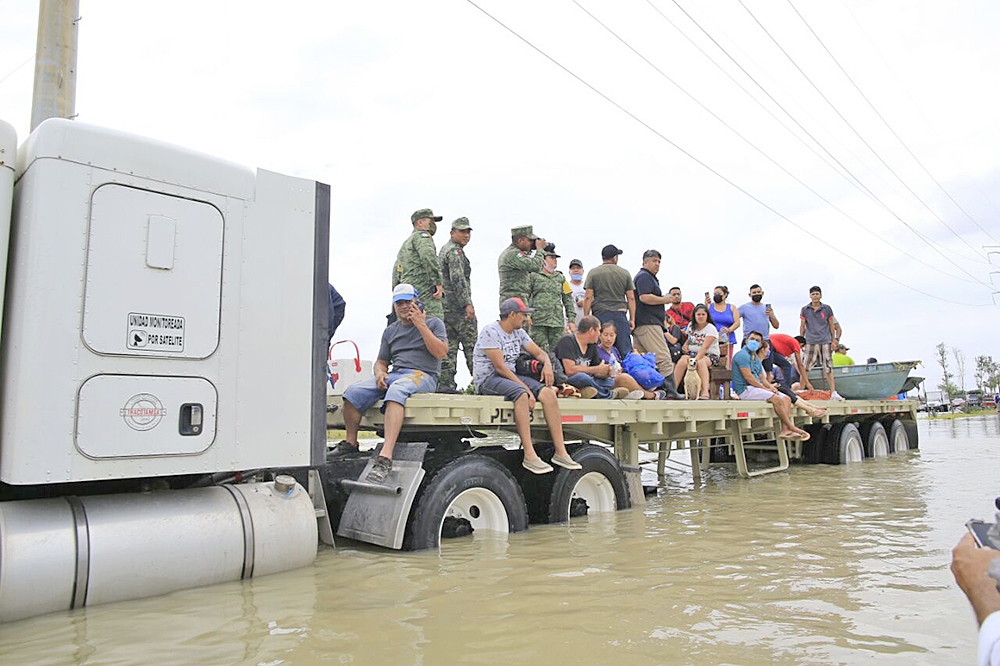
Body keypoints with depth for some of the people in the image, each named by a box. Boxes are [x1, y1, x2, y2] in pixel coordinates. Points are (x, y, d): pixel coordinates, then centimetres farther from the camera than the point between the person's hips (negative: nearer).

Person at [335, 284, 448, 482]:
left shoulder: (433, 323, 10)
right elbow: (381, 361, 24)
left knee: (396, 390, -39)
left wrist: (421, 325, -8)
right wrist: (380, 373, 0)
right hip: (394, 374, 5)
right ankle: (350, 443, 2)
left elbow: (440, 352, -6)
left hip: (423, 375, -5)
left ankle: (385, 457, -49)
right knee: (353, 392, -18)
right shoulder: (390, 330, 24)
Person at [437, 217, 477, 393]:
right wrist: (467, 304, -24)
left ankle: (445, 382, 4)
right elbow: (458, 279, -21)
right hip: (457, 305, -10)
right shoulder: (455, 251, -10)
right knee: (472, 345, -6)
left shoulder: (444, 250, 23)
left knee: (449, 345, 6)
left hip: (444, 305, 10)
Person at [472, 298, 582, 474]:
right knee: (521, 394, -37)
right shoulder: (490, 331, -11)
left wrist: (547, 364, -6)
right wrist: (526, 388, -23)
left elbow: (538, 352, 19)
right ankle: (529, 456, -36)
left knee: (548, 393, -16)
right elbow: (499, 367, -19)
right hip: (488, 379, -7)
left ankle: (560, 452, -17)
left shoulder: (518, 332, 15)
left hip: (511, 376, 8)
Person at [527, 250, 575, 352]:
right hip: (538, 321, -3)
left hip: (557, 321, 4)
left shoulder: (560, 277, 20)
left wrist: (571, 319, 10)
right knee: (541, 352, -6)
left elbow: (568, 299, 19)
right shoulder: (534, 275, 7)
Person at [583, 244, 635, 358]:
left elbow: (588, 298, -1)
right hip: (620, 314, 1)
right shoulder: (625, 273, 9)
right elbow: (631, 298, 7)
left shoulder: (593, 273, 4)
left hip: (600, 314, -1)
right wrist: (632, 319, 10)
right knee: (625, 350, 2)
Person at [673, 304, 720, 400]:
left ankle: (705, 392, -48)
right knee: (682, 361, -29)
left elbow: (705, 347, -21)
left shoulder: (711, 328, -8)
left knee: (701, 362, -39)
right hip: (693, 353, 4)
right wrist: (685, 345, 9)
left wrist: (696, 359, -34)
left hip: (710, 356, -4)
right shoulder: (691, 326, 12)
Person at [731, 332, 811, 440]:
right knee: (776, 399, -25)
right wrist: (765, 389, -13)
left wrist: (770, 387, 1)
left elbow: (762, 378, 22)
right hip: (745, 389, -10)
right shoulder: (742, 355, -9)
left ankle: (785, 430, -17)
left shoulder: (757, 359, 23)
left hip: (757, 387, 10)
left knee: (786, 398, -4)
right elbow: (748, 377, -16)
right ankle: (791, 427, -16)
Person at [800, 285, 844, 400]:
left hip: (825, 342, 0)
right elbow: (802, 326, 10)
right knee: (805, 369, -3)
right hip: (810, 342, 0)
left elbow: (832, 326, 11)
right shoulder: (805, 310, 7)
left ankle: (833, 393, 2)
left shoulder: (827, 309, 8)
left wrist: (834, 340, 8)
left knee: (828, 369, 0)